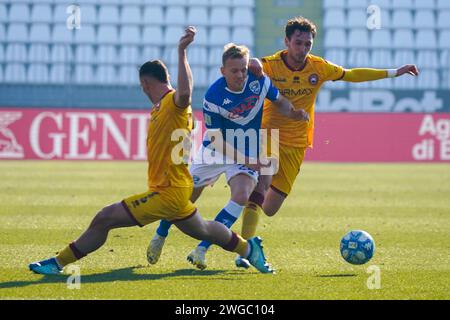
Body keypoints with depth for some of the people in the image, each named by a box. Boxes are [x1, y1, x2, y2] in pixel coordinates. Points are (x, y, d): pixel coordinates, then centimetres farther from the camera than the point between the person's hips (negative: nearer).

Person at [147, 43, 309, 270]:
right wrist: (244, 160, -27)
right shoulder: (212, 97, -24)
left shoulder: (259, 82, -16)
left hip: (248, 154, 1)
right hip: (214, 152, -1)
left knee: (241, 196, -24)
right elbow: (217, 140, -18)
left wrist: (293, 113, -18)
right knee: (186, 197, 7)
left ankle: (201, 249, -20)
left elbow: (280, 102, 5)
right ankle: (159, 236, 36)